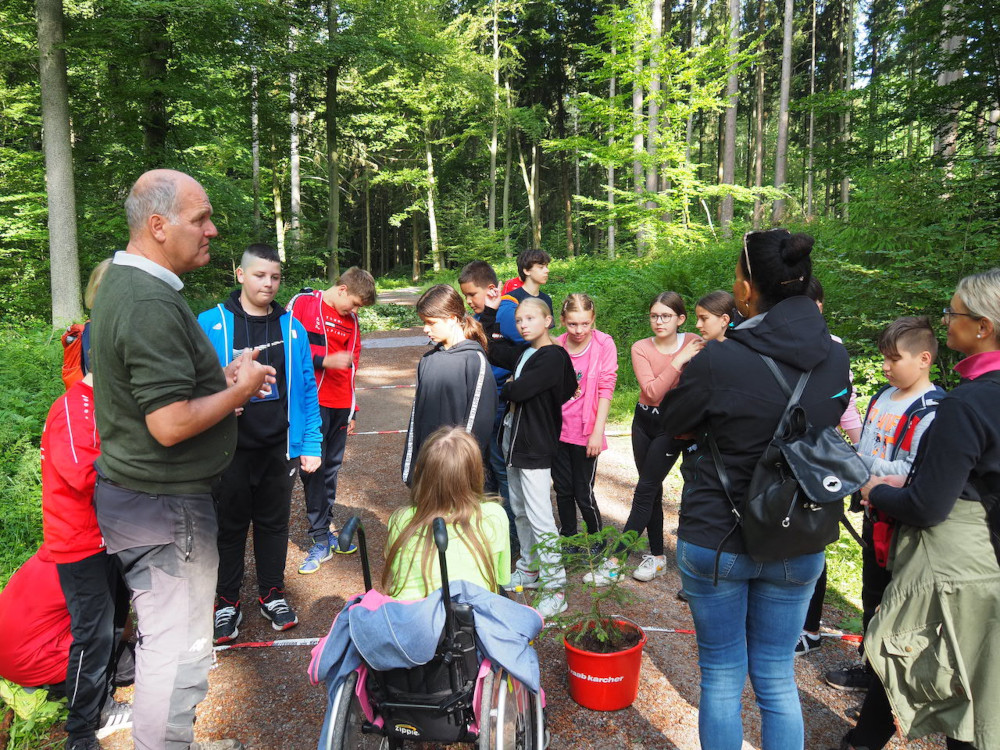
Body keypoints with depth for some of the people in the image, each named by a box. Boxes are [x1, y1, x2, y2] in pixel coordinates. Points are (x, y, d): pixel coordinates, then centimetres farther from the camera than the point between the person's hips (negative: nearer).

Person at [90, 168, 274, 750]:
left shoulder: (124, 283, 10)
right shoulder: (153, 304, -24)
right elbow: (171, 425, -28)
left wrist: (224, 379, 7)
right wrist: (240, 390, -13)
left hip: (132, 493, 11)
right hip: (164, 505, -11)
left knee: (166, 637, 23)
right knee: (180, 650, 4)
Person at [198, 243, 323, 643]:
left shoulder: (291, 327, 1)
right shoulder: (211, 324, -6)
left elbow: (306, 388, 2)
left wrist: (311, 444, -2)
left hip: (278, 446, 2)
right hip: (230, 447, -2)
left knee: (274, 523, 16)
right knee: (230, 525, 12)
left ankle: (272, 594, 34)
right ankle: (227, 602, 30)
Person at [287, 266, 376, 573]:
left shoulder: (352, 321, 16)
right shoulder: (302, 304, -2)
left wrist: (352, 410, 19)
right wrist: (325, 361, -17)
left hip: (340, 406, 5)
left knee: (331, 469, 9)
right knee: (313, 468, -6)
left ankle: (325, 529, 20)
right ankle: (320, 541, 2)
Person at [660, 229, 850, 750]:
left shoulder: (719, 360, -20)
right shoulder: (835, 358, -5)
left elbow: (670, 423, -4)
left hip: (714, 540, -4)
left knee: (721, 677, 14)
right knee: (777, 678, 19)